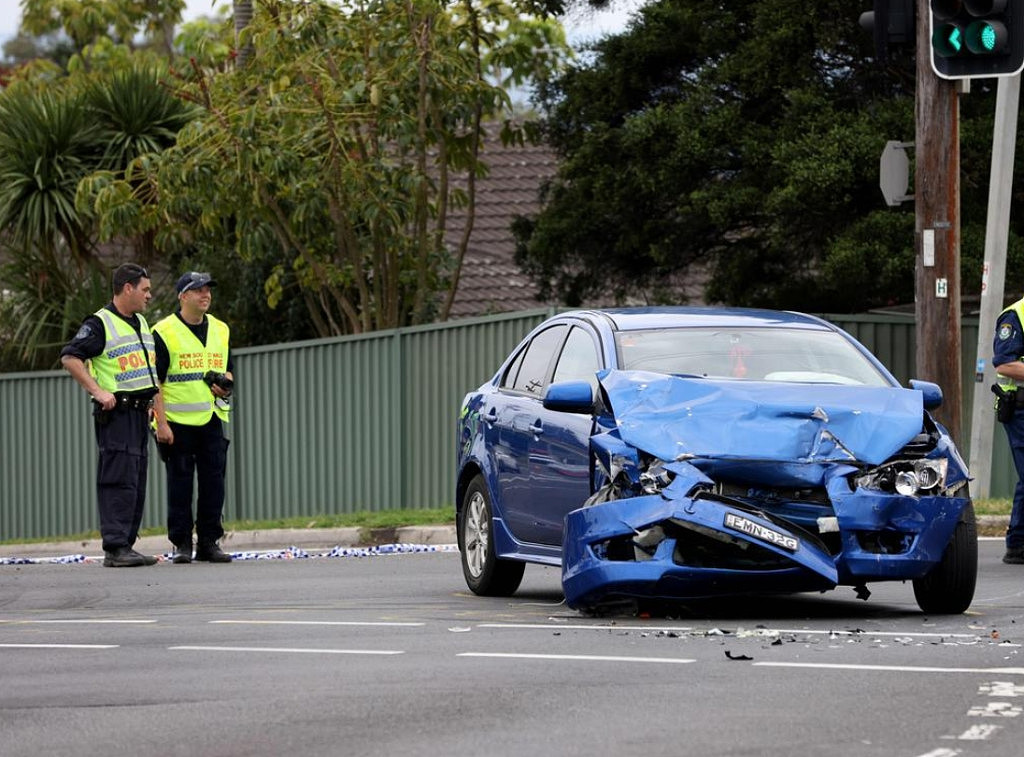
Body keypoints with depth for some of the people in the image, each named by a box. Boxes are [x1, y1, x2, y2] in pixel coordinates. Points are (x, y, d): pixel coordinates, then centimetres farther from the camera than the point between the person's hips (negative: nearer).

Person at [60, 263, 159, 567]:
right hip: (116, 413, -9)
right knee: (119, 480, -14)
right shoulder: (99, 324, -9)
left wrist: (152, 400, 20)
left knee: (136, 482, 8)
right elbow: (69, 357, -16)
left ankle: (126, 545, 12)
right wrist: (98, 391, -20)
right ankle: (115, 548, -17)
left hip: (140, 412, 9)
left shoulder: (141, 323, 18)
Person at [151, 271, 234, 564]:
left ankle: (209, 542, 11)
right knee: (180, 483, -1)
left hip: (212, 419, 5)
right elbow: (154, 381, -7)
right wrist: (161, 423, -14)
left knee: (214, 482, 4)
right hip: (178, 421, -5)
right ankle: (181, 544, 5)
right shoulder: (164, 333, -5)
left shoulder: (221, 330, 13)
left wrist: (225, 384, -2)